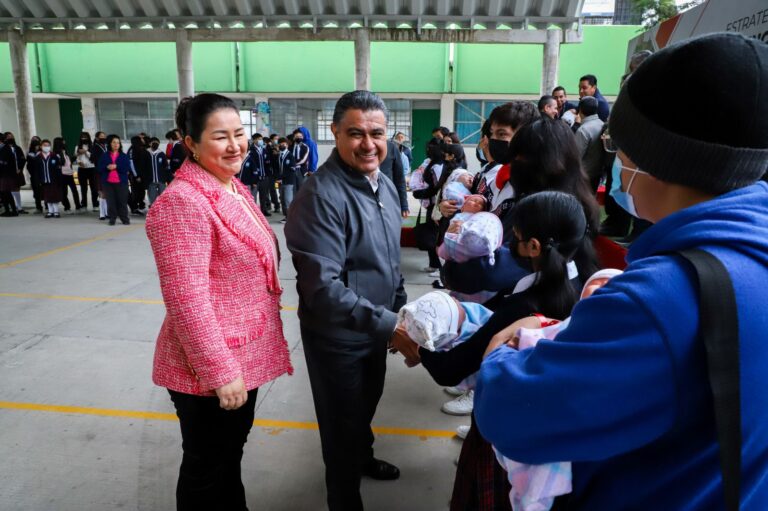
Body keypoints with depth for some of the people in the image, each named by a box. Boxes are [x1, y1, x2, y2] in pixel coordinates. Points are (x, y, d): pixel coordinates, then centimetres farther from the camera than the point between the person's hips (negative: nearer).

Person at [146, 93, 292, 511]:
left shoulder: (235, 188, 8)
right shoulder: (182, 202, -22)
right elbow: (187, 300, -25)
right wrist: (220, 371, -22)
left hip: (244, 356, 9)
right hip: (211, 368, -9)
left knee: (232, 454, 27)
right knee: (206, 468, 13)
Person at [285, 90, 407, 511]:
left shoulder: (385, 185, 2)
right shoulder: (320, 195, -26)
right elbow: (323, 287, -32)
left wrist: (400, 310, 14)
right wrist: (387, 324, -32)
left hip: (376, 327, 8)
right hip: (337, 335, -8)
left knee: (367, 404, 30)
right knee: (343, 423, 13)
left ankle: (363, 456, 59)